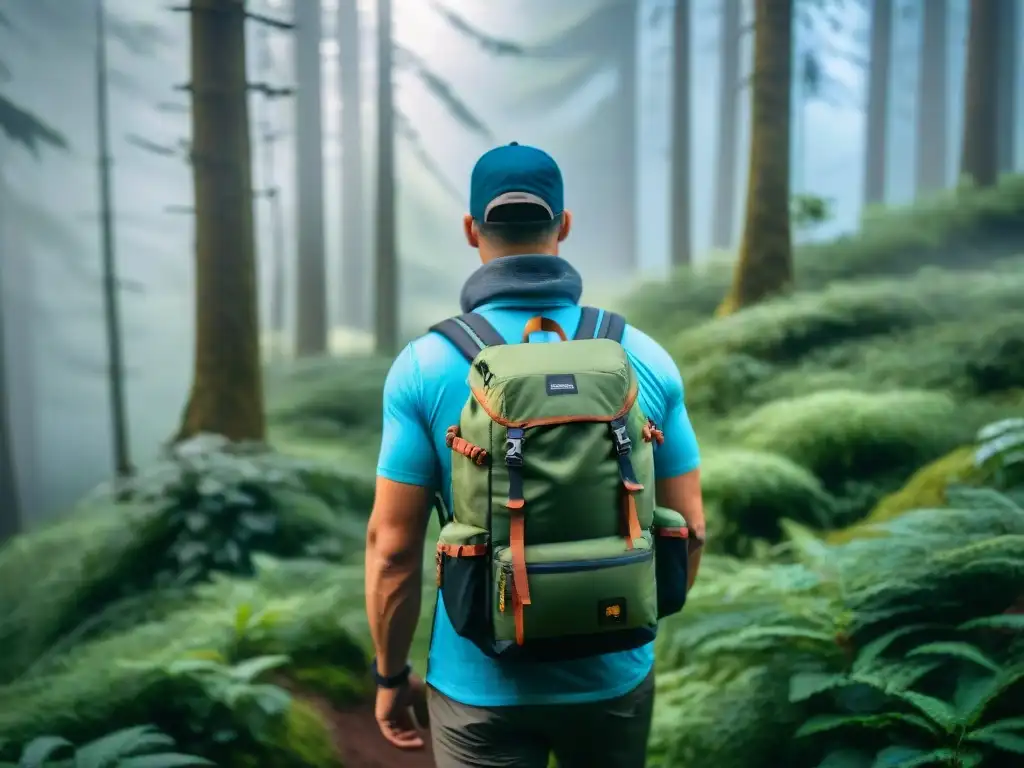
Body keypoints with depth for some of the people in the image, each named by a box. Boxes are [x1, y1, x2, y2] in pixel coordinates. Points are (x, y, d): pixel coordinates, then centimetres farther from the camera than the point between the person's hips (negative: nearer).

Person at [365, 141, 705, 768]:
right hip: (612, 674, 2)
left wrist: (392, 675, 4)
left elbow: (392, 546, -10)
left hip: (482, 683, -2)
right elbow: (688, 527, -2)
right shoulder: (645, 357, -7)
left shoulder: (425, 365, -13)